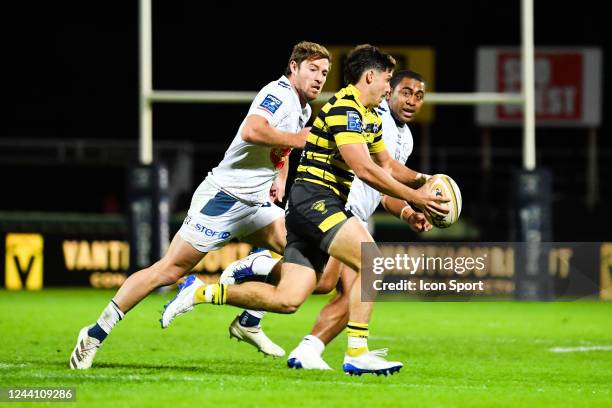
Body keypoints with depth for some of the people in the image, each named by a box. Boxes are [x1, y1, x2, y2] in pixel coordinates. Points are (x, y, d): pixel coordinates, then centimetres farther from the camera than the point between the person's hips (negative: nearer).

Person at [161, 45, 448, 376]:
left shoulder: (370, 117, 19)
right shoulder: (344, 109, -13)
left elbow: (387, 165, 32)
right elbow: (363, 169, -21)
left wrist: (420, 181, 14)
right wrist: (414, 198, -18)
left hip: (317, 208, 10)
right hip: (314, 199, -10)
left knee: (287, 299, 2)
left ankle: (201, 292, 12)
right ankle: (356, 354, -19)